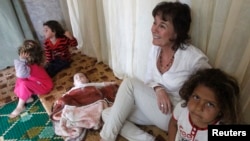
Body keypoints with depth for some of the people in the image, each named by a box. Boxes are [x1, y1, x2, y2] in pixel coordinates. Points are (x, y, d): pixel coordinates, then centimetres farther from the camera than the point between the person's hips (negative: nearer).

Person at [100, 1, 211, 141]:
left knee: (130, 83, -24)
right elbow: (148, 81, 2)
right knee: (107, 114, -7)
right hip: (153, 108, 6)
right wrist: (158, 89, -18)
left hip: (175, 116, -6)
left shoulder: (194, 58, -22)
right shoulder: (156, 48, -4)